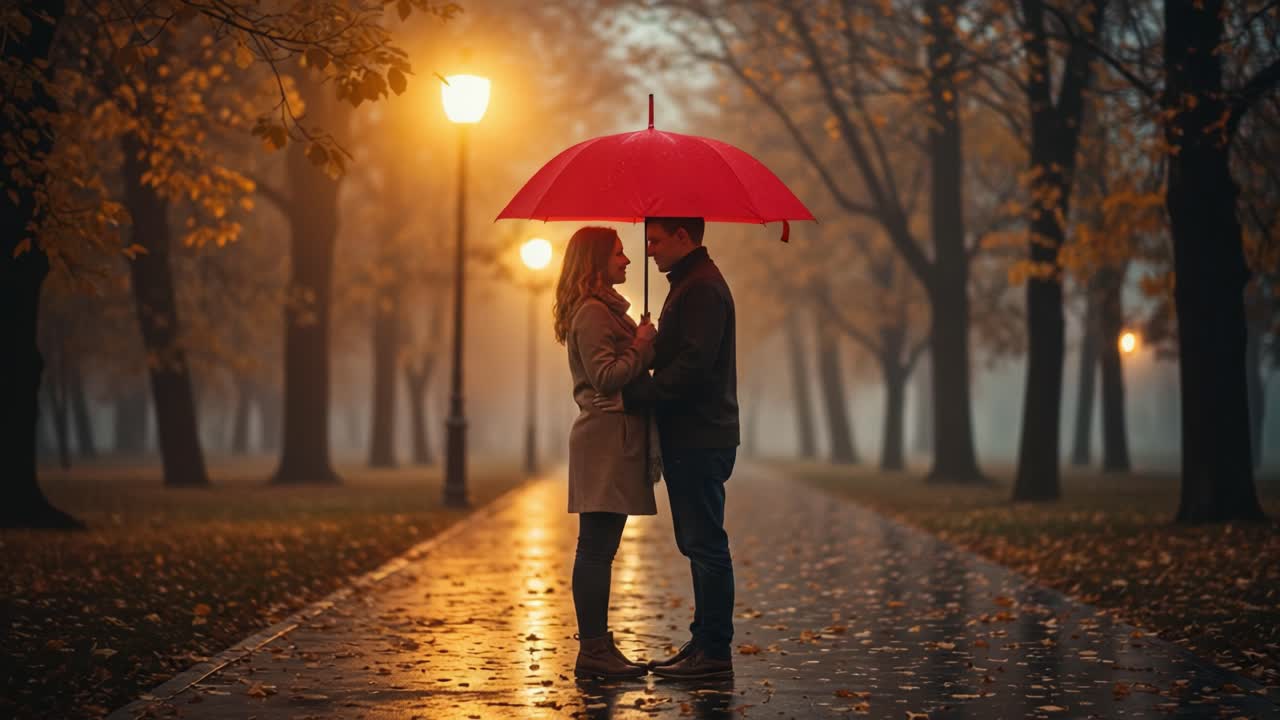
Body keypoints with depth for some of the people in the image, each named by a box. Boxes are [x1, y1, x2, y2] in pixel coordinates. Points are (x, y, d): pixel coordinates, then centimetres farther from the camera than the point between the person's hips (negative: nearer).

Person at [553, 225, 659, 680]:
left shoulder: (604, 309, 22)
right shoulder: (592, 312, -11)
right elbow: (606, 377, -19)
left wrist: (641, 341, 12)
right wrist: (643, 344, -10)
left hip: (612, 441, 11)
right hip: (605, 442, -11)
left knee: (598, 548, 10)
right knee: (597, 548, -9)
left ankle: (596, 648, 13)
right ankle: (593, 651, -8)